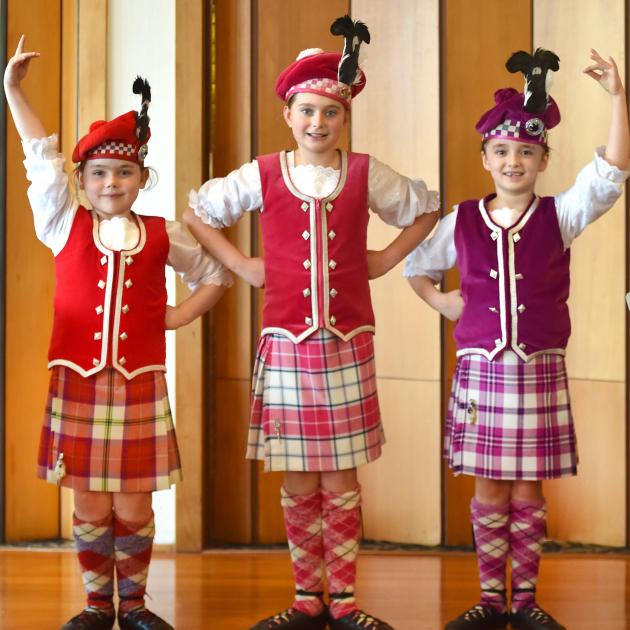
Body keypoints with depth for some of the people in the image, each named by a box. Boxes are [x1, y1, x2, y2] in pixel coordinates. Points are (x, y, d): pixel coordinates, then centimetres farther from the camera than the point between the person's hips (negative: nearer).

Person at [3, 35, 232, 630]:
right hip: (77, 384, 0)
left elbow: (215, 271, 18)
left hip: (139, 386, 0)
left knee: (133, 507, 5)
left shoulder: (163, 236, 4)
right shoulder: (66, 228, 2)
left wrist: (182, 315, 5)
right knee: (89, 507, 5)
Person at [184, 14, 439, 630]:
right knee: (298, 483, 5)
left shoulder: (365, 174, 2)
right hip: (285, 343, 0)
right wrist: (241, 265, 5)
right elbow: (197, 211, 13)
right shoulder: (263, 175, 1)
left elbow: (426, 209, 17)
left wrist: (385, 260, 7)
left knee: (341, 480, 3)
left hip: (348, 345, 0)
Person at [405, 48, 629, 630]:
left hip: (539, 369, -1)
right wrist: (441, 302, 4)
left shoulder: (559, 216, -1)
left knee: (528, 495, 6)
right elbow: (415, 265, 20)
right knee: (490, 495, 6)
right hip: (481, 368, 1)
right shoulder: (461, 222, 4)